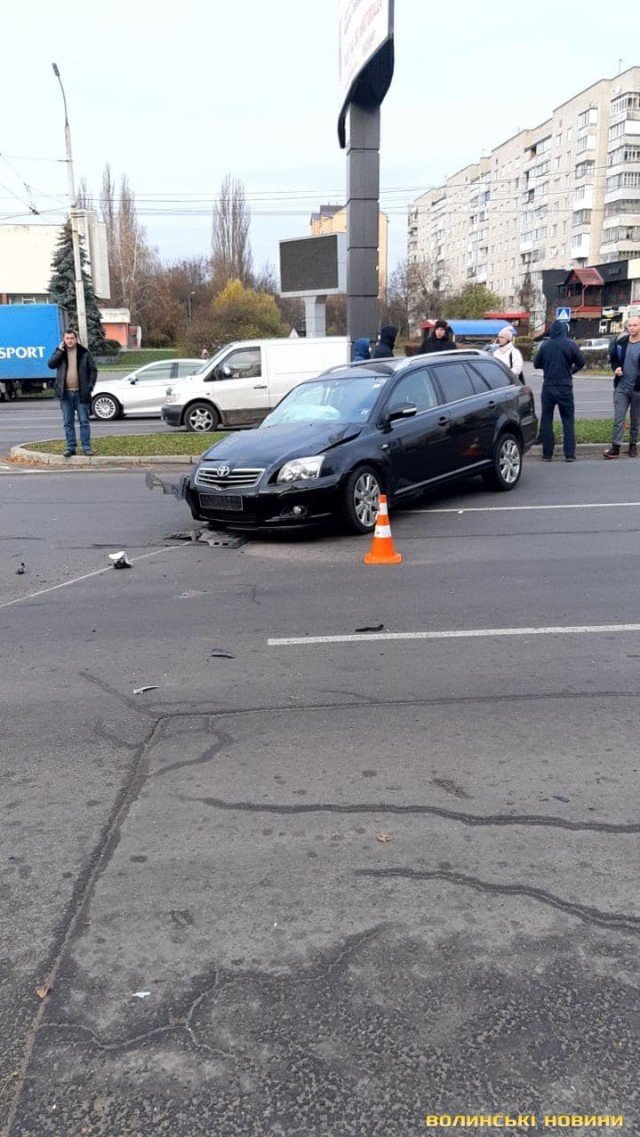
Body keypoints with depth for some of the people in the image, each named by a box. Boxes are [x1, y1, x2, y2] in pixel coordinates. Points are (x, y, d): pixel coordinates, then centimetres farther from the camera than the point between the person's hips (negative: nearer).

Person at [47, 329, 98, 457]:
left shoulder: (84, 353, 3)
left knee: (84, 421, 0)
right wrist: (60, 351, -13)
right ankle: (70, 447, 10)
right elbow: (51, 364, -7)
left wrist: (90, 386, -5)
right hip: (66, 393, 2)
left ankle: (86, 447, 5)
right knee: (68, 422, 5)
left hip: (81, 393, -2)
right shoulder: (59, 352, 8)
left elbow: (93, 370, 5)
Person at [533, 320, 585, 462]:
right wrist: (571, 370, 13)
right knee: (568, 421, 6)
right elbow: (581, 362, -6)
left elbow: (536, 364, 4)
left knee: (546, 421, 8)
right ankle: (569, 454, 1)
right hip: (565, 387, 0)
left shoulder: (545, 345, -3)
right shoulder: (570, 344, -6)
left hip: (548, 388, 1)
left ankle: (547, 454, 6)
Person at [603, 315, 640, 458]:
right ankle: (615, 447, -1)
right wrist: (616, 367, -4)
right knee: (618, 418, -2)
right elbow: (613, 358, 17)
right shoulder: (620, 342, 2)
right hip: (621, 387, 2)